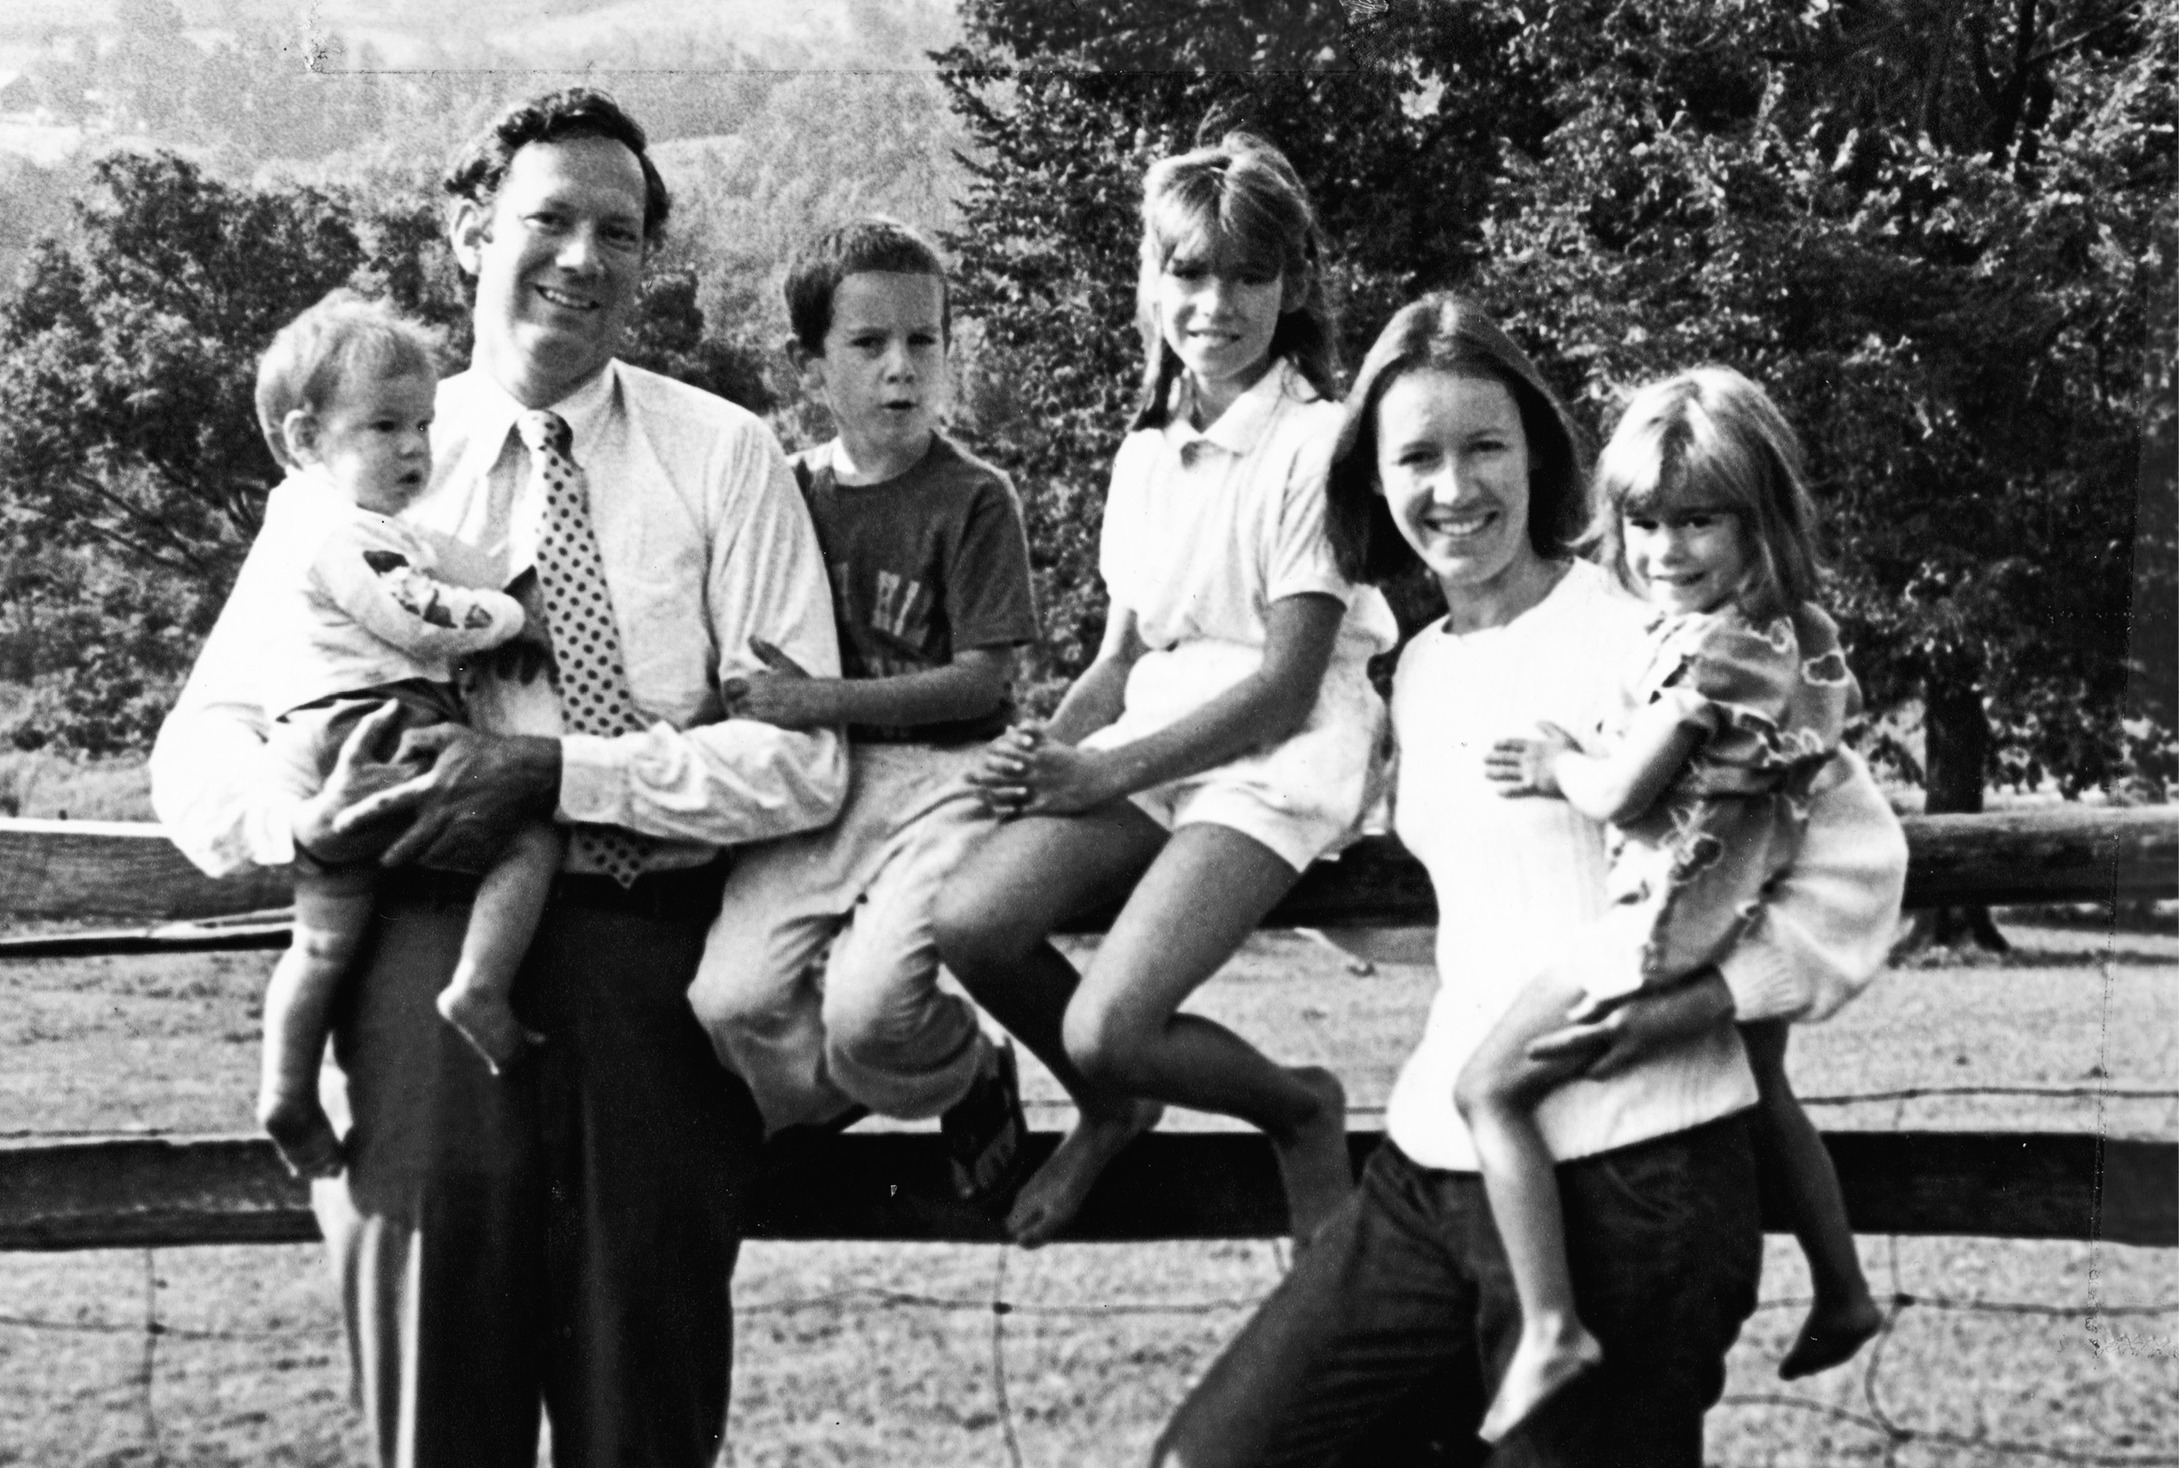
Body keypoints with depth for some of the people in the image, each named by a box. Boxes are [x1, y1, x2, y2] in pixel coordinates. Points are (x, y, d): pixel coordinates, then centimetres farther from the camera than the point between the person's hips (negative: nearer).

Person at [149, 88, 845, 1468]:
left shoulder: (725, 457, 8)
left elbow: (801, 760, -1)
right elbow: (200, 750, 9)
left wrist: (554, 772, -13)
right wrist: (310, 818, -13)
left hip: (652, 946, 0)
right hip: (436, 931, 1)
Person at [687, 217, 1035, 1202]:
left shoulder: (974, 499, -2)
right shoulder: (791, 492, 11)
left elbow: (983, 679, -7)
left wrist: (825, 702, -14)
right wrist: (757, 698, -3)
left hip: (942, 776, -4)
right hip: (817, 784, 4)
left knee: (868, 1010, -26)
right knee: (730, 998, -20)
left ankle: (970, 1082, 10)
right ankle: (842, 1095, 13)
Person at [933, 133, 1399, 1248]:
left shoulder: (1316, 443, -6)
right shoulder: (1147, 455, 15)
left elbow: (1286, 685, -11)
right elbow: (1120, 660, 16)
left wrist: (1107, 771, -15)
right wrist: (1049, 751, -6)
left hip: (1278, 764, -6)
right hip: (1149, 748, 6)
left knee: (1105, 1028, -25)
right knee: (969, 922, -22)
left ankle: (1299, 1108, 5)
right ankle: (1110, 1110, 7)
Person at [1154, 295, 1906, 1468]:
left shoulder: (1643, 634, -8)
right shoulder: (1418, 673, 13)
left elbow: (1857, 855, -7)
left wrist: (1689, 1006, -14)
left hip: (1629, 1175, -7)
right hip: (1433, 1162, 7)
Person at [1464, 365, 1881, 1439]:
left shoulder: (1702, 652, -26)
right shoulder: (1792, 632, 1)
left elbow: (1620, 796, -20)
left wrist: (1556, 762, -2)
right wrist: (1574, 766, 5)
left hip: (1671, 922, -9)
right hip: (1758, 924, 9)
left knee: (1488, 1088, -4)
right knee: (1767, 1098, 31)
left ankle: (1550, 1328, -8)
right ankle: (1843, 1295, 43)